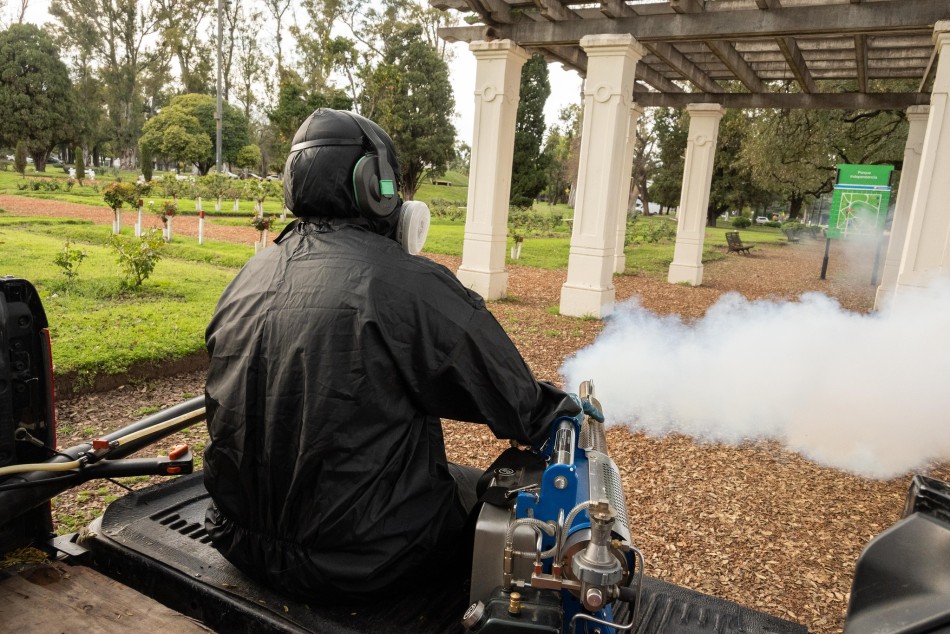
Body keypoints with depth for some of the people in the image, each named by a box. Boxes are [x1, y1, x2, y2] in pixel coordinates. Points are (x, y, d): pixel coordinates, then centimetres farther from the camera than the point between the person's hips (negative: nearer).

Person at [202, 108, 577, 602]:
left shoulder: (248, 279, -1)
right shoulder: (409, 284, -22)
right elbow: (512, 399, -13)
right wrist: (565, 412, 9)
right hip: (362, 562, -6)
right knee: (477, 488, 18)